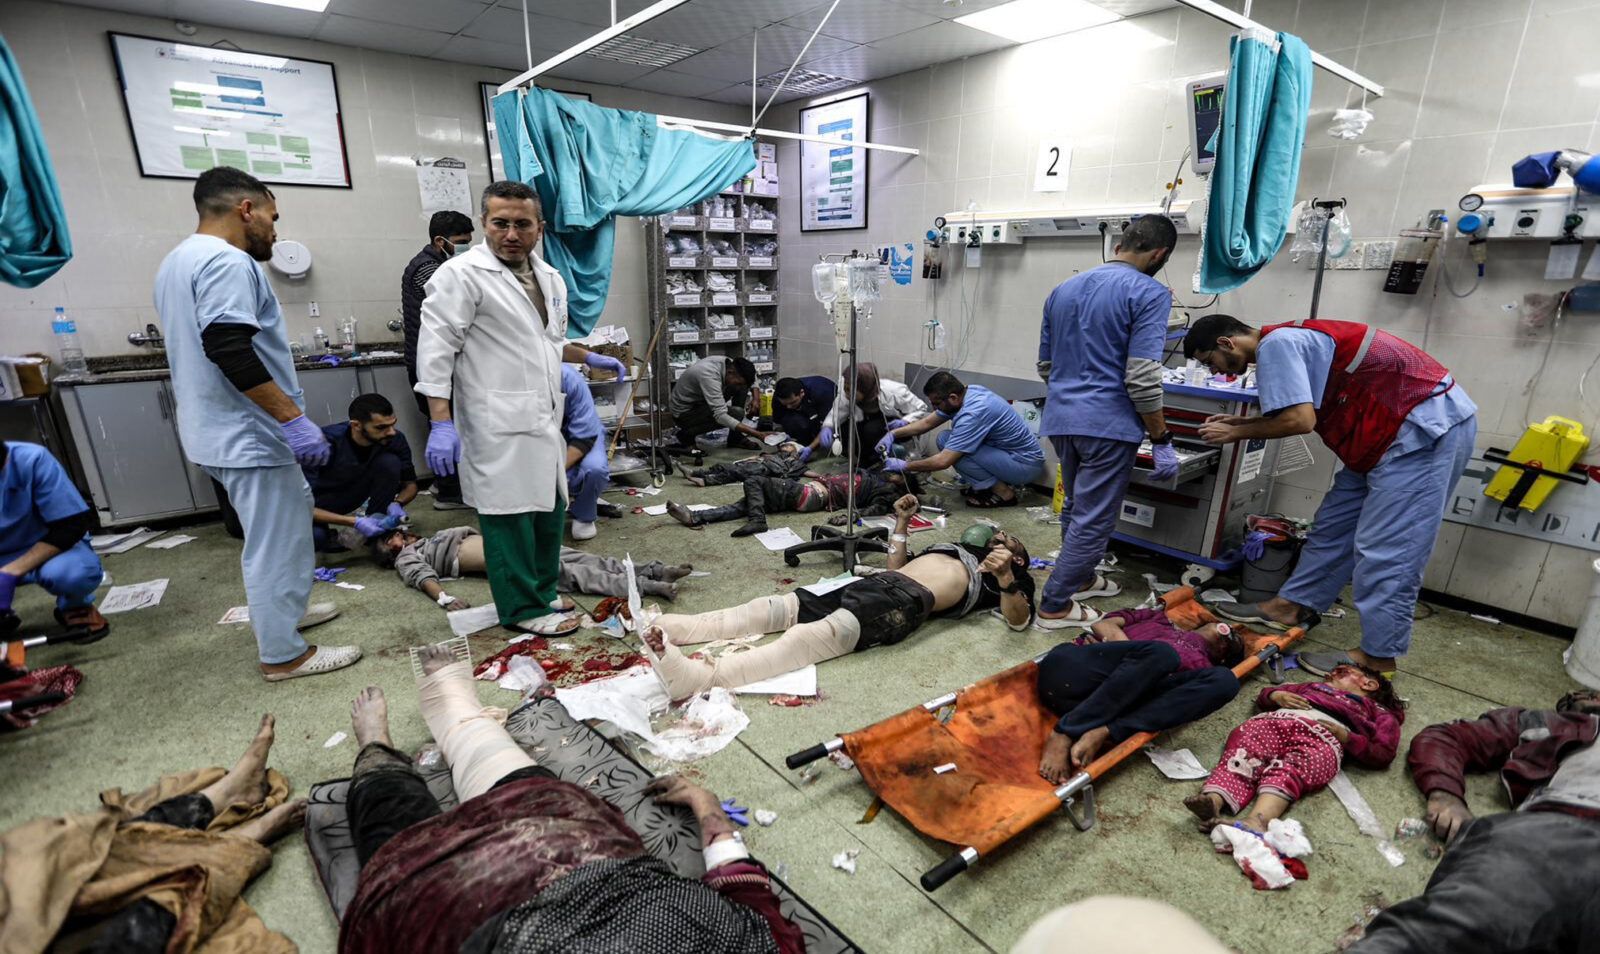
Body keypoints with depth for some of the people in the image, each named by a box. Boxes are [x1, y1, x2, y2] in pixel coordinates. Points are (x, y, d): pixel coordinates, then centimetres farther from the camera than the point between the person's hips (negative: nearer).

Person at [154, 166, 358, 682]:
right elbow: (229, 350, -29)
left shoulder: (178, 260, 17)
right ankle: (283, 654, 12)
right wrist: (294, 418, -27)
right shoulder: (227, 261, -17)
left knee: (282, 523, 24)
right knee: (276, 541, 0)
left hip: (219, 430, 11)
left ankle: (280, 610, 39)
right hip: (248, 434, -10)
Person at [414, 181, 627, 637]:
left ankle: (542, 594, 31)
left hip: (545, 420, 8)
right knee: (511, 515, -1)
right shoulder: (462, 274, -8)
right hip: (500, 425, -8)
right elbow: (437, 348, -13)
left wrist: (589, 357, 17)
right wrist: (441, 423, -18)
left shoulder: (550, 278, 15)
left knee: (550, 510, 15)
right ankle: (523, 609, 13)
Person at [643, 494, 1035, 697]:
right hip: (879, 583, 7)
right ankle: (667, 628, -20)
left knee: (818, 636, -31)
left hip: (909, 602, -7)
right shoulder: (961, 546, 37)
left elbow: (1019, 619, 0)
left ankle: (701, 675, -48)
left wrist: (1006, 577, -17)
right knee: (780, 608, -12)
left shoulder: (1013, 576, 21)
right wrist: (902, 523, 27)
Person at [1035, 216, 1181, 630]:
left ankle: (1079, 578, 38)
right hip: (1108, 423, -7)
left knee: (1076, 507, 23)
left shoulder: (1063, 289, 12)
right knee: (1094, 519, 3)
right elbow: (1142, 378, -16)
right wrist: (1162, 440, -9)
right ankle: (1055, 605, 8)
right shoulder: (1149, 294, -9)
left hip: (1060, 419, 7)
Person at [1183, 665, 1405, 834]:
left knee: (1289, 772, -37)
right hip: (1274, 720, 3)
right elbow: (1264, 695, 39)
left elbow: (1383, 754, 18)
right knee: (1242, 754, -32)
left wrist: (1345, 736, 1)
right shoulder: (1315, 687, 46)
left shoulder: (1378, 713, 36)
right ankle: (1212, 801, -57)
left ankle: (1257, 820, -62)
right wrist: (1277, 695, 17)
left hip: (1323, 737, -2)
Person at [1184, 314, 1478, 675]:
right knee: (1334, 524, 14)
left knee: (1385, 548, -7)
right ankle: (1290, 605, 24)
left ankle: (1378, 655, 2)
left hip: (1427, 426, -11)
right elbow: (1299, 412, 15)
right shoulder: (1286, 341, 14)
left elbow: (1300, 421, -24)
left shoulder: (1275, 344, -17)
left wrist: (1237, 434, -11)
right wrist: (1239, 422, 11)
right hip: (1392, 430, 11)